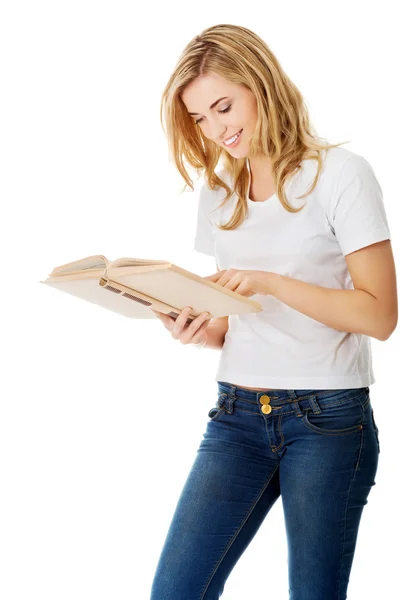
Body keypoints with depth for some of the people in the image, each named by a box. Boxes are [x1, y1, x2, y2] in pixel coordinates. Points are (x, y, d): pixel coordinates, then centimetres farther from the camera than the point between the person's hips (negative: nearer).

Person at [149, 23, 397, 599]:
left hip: (327, 420, -5)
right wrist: (205, 332, -3)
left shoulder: (340, 173, -5)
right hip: (237, 415, 5)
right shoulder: (218, 190, 13)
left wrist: (272, 282, -18)